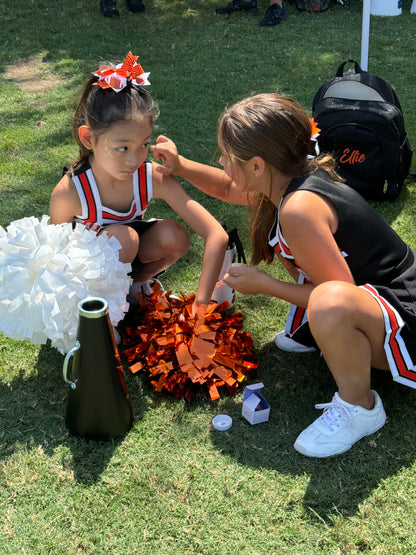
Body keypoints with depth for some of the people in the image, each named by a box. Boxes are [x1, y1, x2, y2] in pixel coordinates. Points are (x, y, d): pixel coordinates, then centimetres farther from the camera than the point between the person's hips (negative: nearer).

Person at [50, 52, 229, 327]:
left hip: (127, 256, 3)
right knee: (122, 236, -34)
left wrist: (200, 304, -36)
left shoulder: (155, 178, -26)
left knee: (174, 236, -26)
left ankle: (136, 282, 3)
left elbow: (217, 236, -30)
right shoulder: (70, 192, -32)